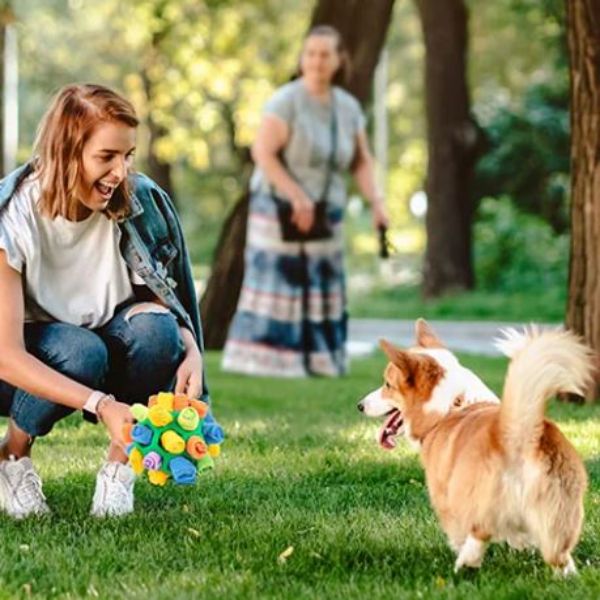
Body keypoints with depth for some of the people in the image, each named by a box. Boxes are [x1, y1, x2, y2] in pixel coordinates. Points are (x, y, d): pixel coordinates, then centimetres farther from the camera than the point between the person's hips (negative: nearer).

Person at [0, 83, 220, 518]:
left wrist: (192, 351, -28)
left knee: (155, 328, -29)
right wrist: (101, 405, -40)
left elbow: (169, 300, -4)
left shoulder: (140, 201, -14)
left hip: (107, 343, 3)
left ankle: (119, 466, -10)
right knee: (82, 351, -36)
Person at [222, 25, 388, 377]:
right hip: (281, 209, -6)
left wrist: (376, 203, -7)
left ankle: (315, 360, 12)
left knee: (321, 291, 7)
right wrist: (298, 197, -23)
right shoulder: (287, 101, -15)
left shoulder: (348, 107, 3)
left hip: (325, 214, 6)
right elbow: (263, 152, -20)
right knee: (276, 284, -7)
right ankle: (260, 360, -5)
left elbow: (361, 162, 7)